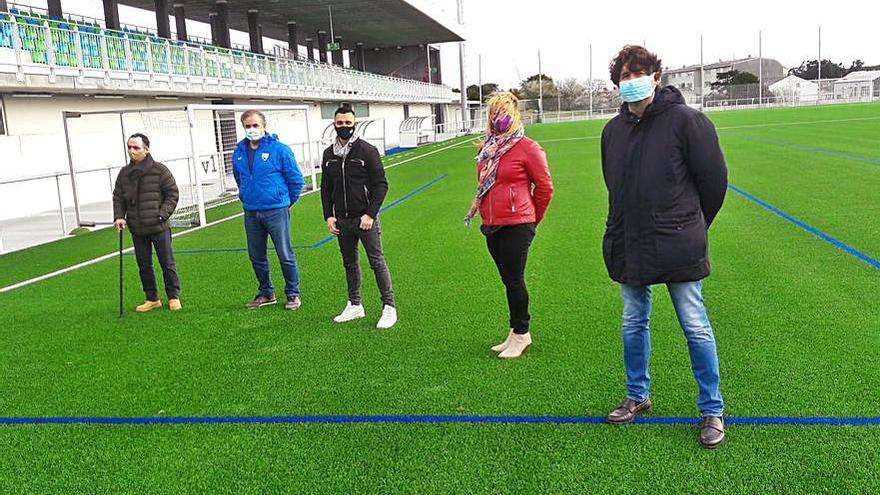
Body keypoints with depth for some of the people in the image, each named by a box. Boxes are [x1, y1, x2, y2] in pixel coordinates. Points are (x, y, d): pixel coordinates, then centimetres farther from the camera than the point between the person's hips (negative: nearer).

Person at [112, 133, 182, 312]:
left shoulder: (159, 170, -6)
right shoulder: (124, 173, 6)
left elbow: (172, 194, -3)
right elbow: (118, 197, 12)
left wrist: (163, 215, -11)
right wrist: (119, 217, -3)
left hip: (159, 227, -4)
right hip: (137, 230, 4)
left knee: (167, 263, 4)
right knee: (144, 265, 10)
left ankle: (173, 296, 17)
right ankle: (152, 299, 22)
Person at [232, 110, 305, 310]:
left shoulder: (279, 149, -8)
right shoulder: (239, 152, 7)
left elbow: (295, 178, -2)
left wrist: (287, 201, 5)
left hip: (276, 211, -5)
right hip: (251, 213, 6)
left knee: (285, 256, -1)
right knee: (256, 257, 13)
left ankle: (293, 294, 12)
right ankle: (266, 293, 28)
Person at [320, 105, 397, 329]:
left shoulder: (367, 150, -5)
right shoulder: (329, 154, 10)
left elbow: (381, 185, -7)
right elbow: (326, 188, 15)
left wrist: (370, 214, -14)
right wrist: (328, 216, 4)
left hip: (365, 218, -5)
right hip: (341, 221, 5)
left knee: (377, 262, -4)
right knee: (350, 263, 13)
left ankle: (389, 307, 3)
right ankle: (355, 305, 25)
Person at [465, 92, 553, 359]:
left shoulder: (527, 148, -10)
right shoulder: (487, 147, 10)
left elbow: (544, 186, -5)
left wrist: (533, 218, 5)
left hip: (516, 225, -7)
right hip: (492, 226, 7)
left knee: (514, 279, -1)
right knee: (508, 279, 14)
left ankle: (520, 334, 14)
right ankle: (517, 333, 26)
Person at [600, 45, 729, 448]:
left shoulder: (684, 120, -8)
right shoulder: (613, 130, 9)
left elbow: (714, 179, -3)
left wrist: (691, 228, 6)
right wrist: (627, 227, 17)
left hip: (678, 247, -5)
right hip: (628, 247, 6)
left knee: (696, 328, 2)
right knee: (633, 325, 15)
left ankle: (712, 410, 16)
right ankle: (637, 396, 33)